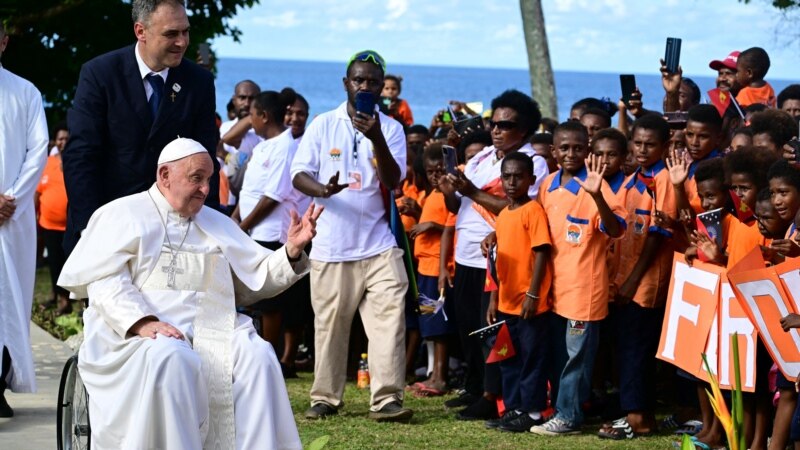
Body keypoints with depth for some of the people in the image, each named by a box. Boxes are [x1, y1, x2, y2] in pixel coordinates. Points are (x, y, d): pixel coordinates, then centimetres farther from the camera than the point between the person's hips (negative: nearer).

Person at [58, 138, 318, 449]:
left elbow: (257, 277, 21)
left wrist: (292, 251, 1)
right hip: (138, 332, -4)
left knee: (258, 356, -25)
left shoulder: (217, 224, 25)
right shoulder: (124, 214, 9)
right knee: (170, 359, -38)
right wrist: (142, 321, -21)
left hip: (214, 331, 4)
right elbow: (104, 280, -5)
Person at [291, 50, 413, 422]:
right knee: (330, 324, 5)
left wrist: (377, 139, -22)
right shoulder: (323, 125, 4)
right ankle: (325, 397, 15)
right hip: (331, 246, 0)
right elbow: (299, 174, 0)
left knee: (389, 318, -10)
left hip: (378, 245, 0)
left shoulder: (391, 128, 4)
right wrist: (323, 190, -22)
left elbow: (393, 181, -7)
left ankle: (386, 398, -9)